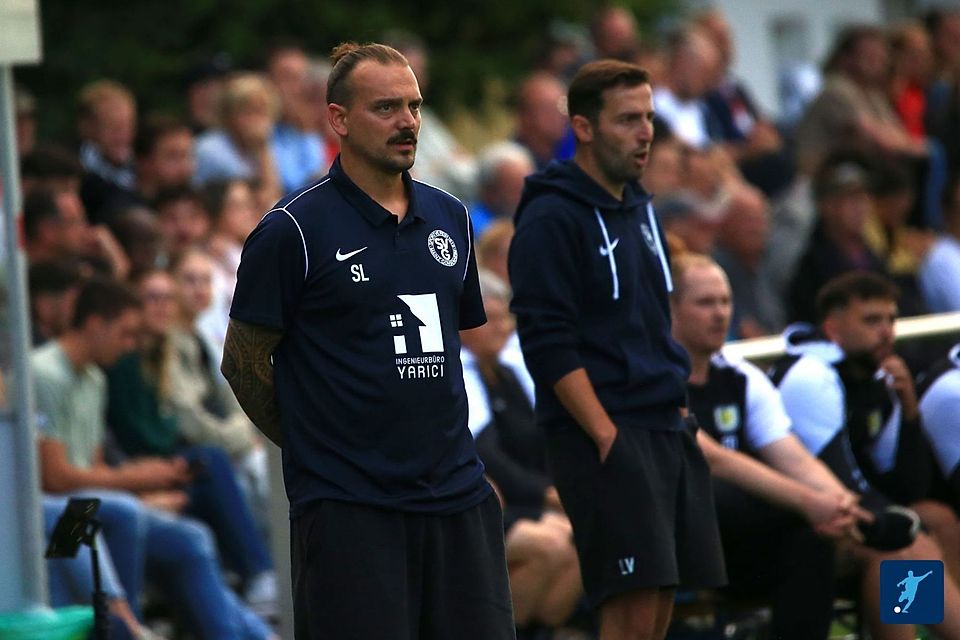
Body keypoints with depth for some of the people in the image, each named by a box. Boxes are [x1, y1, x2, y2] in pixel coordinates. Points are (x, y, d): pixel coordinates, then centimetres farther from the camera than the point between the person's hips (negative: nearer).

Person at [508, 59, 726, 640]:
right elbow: (550, 347, -15)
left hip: (667, 433, 8)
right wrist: (609, 438, -18)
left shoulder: (641, 209, 16)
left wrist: (679, 406, 14)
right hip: (603, 437, -8)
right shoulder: (551, 219, -10)